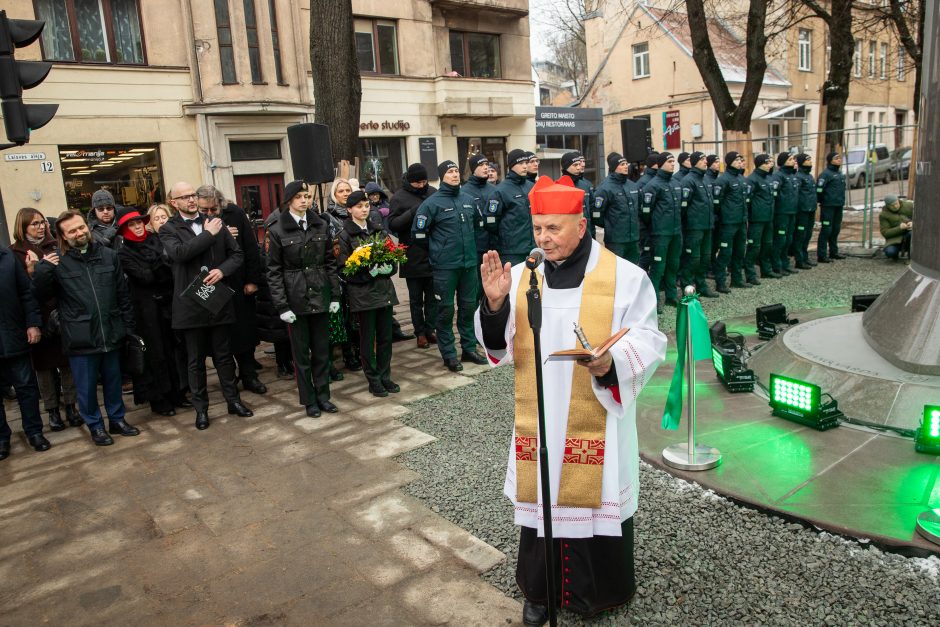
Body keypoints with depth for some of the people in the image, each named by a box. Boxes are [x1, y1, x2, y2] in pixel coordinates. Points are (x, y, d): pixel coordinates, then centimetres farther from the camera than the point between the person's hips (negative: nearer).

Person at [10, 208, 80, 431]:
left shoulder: (55, 247, 6)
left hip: (62, 313, 1)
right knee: (43, 364, 7)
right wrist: (31, 270, -20)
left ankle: (70, 406, 18)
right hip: (38, 316, -1)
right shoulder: (15, 253, 2)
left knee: (67, 361, 6)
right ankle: (52, 410, 18)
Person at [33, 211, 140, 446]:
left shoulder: (108, 255, 4)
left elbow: (123, 294, 7)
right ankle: (95, 426, 27)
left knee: (113, 381, 17)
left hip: (111, 333, 3)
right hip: (80, 337, -2)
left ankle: (117, 419, 33)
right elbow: (41, 295, -5)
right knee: (86, 387, 9)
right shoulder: (57, 261, -4)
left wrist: (128, 326, 6)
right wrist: (43, 269, -22)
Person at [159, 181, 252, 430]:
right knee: (196, 360, 9)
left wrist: (222, 270, -13)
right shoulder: (169, 229, -1)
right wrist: (208, 234, -15)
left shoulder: (215, 223, 7)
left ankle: (233, 400, 25)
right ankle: (201, 408, 21)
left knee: (223, 354, 13)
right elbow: (179, 252, -21)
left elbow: (238, 254, 5)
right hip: (191, 304, -2)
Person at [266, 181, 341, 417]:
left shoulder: (321, 226, 5)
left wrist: (335, 295, 2)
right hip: (296, 299, -2)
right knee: (301, 353, 6)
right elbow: (274, 271, -3)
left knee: (322, 350, 9)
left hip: (320, 297, 3)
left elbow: (330, 262, 8)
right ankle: (309, 400, 17)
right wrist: (281, 306, -9)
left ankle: (323, 395, 22)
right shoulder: (277, 231, -3)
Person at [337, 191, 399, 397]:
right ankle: (373, 380, 15)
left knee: (385, 336, 9)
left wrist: (387, 268, -8)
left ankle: (385, 376, 21)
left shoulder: (378, 230, 11)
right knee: (367, 338, 4)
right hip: (363, 293, -4)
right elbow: (344, 268, -8)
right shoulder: (345, 235, -3)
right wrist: (369, 272, -19)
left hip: (384, 289, 5)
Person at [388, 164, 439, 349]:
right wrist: (413, 212, -21)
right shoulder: (399, 197, -3)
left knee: (432, 296, 10)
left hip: (433, 254, 3)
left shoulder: (433, 193, 6)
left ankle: (430, 329, 22)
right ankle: (420, 332, 19)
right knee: (416, 298, 9)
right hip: (413, 256, -2)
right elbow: (392, 224, -10)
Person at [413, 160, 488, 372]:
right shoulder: (432, 203, -8)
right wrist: (436, 252, -2)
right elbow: (418, 232, -8)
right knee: (446, 310, 2)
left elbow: (477, 227, 21)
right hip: (445, 267, -5)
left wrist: (473, 249, 15)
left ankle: (469, 348, 25)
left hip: (469, 263, 5)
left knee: (468, 307, 13)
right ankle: (448, 354, 12)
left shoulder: (469, 200, 9)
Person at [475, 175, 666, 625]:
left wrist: (612, 361, -27)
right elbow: (502, 348, 3)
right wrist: (495, 305, -16)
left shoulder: (625, 276, -7)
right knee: (541, 499, 12)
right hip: (538, 421, 3)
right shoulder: (520, 276, 3)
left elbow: (647, 342, -6)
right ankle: (539, 589, 35)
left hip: (598, 421, -2)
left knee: (596, 501, 8)